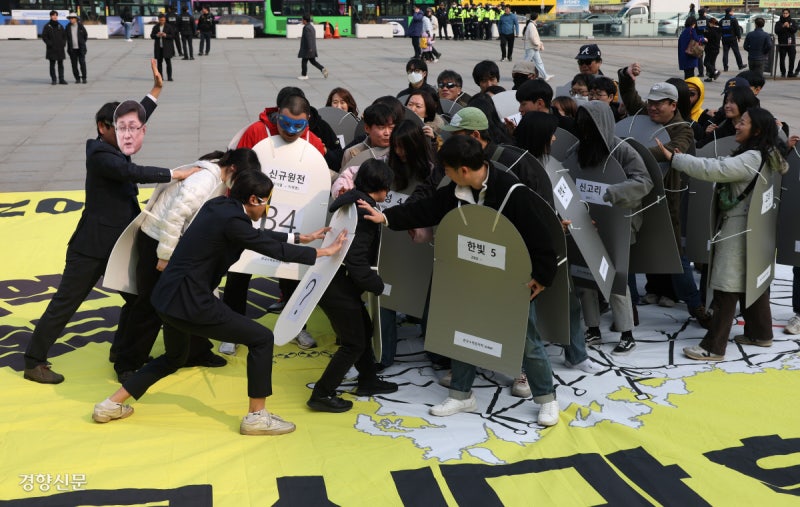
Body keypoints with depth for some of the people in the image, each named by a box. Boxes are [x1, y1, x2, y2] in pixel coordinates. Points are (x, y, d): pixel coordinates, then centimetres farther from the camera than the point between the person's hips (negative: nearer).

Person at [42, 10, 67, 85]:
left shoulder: (60, 26, 11)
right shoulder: (47, 26, -1)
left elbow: (64, 36, 17)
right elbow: (44, 36, -2)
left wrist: (64, 43, 1)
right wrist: (49, 44, -12)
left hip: (60, 49, 4)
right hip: (52, 49, -4)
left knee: (61, 64, 4)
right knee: (52, 64, 1)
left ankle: (61, 79, 6)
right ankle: (53, 80, 5)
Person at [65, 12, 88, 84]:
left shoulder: (80, 26, -4)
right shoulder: (68, 27, 2)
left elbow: (86, 36, 9)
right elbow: (67, 37, 16)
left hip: (80, 48, -2)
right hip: (72, 49, 2)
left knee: (82, 63, -8)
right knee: (74, 64, 1)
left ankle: (84, 78, 3)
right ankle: (77, 79, 10)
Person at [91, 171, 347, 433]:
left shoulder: (219, 205, 8)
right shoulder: (232, 220, -18)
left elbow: (260, 236, 22)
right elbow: (275, 250, -10)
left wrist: (300, 238, 28)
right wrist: (324, 252, 2)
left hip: (167, 296, 10)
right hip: (190, 302, -10)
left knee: (174, 357, 31)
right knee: (262, 338, 0)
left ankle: (111, 405, 32)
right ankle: (256, 416, 7)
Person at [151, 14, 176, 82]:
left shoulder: (169, 27, -1)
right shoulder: (155, 27, 8)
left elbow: (173, 36, -3)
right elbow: (151, 36, 8)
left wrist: (165, 35, -19)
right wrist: (157, 35, -13)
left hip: (167, 47, -3)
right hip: (158, 48, 3)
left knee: (168, 62, -5)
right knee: (159, 62, 6)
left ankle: (169, 77, -1)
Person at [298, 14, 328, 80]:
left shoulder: (306, 28, -17)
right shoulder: (311, 27, 14)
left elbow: (308, 38, -23)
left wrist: (309, 48, -25)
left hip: (307, 49, -9)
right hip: (312, 48, 9)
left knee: (304, 61, 1)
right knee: (313, 61, 11)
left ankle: (304, 75, 8)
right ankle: (323, 69, -3)